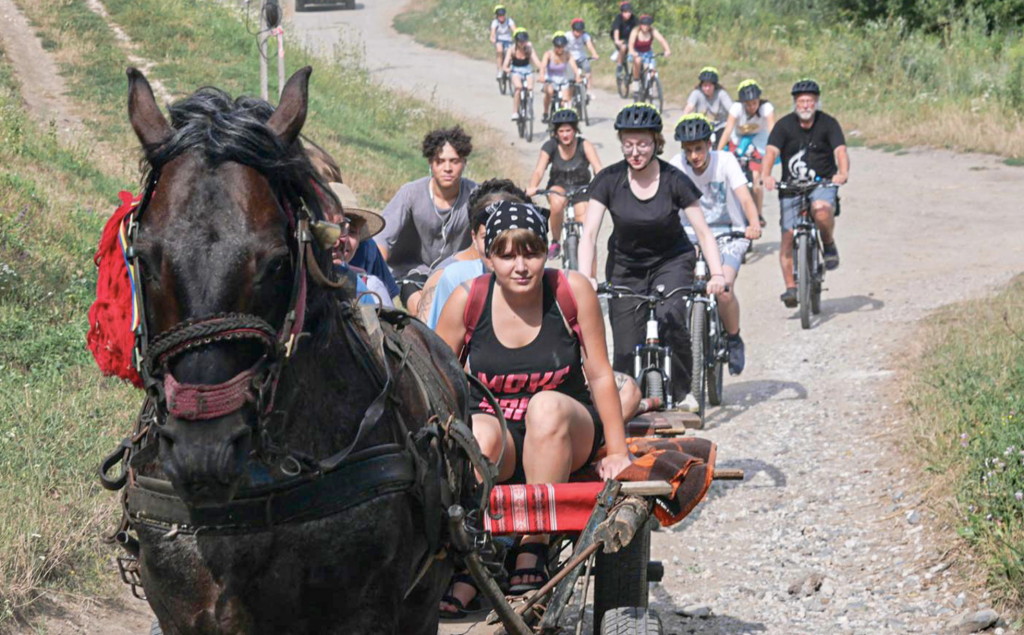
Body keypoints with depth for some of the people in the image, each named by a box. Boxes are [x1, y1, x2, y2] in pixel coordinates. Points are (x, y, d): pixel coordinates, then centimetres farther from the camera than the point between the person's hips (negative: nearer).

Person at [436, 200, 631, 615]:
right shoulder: (467, 300, -6)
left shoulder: (573, 290, -8)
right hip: (498, 434, 0)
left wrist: (617, 453, -3)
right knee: (479, 435, -35)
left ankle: (533, 550, -30)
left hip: (565, 438, 0)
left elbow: (599, 374, -3)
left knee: (547, 406, -35)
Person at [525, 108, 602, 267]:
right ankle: (555, 243, -13)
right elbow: (539, 170, -25)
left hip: (581, 189, -1)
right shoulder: (550, 146, -15)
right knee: (557, 202, -35)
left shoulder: (584, 145, -18)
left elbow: (598, 168, -30)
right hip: (559, 186, 1)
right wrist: (532, 188, -45)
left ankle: (591, 277, -5)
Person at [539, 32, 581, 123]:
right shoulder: (549, 54, -13)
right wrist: (542, 76, -50)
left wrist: (577, 77, -41)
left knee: (566, 101, -16)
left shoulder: (567, 55, -8)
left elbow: (574, 66, -22)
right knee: (549, 91, -34)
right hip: (550, 81, -2)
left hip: (563, 81, 2)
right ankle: (545, 114, -17)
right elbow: (543, 66, -30)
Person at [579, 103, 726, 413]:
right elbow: (589, 233, -18)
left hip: (671, 261, -1)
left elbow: (703, 232, -15)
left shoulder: (674, 181, -17)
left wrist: (717, 273, -29)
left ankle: (682, 390, -7)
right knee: (627, 349, -6)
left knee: (671, 318, -27)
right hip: (625, 265, 1)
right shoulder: (609, 179, -15)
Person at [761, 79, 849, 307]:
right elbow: (771, 151, -16)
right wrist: (765, 176, -36)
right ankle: (791, 287, 1)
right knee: (788, 235, -7)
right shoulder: (784, 125, -4)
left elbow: (840, 150, -16)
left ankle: (829, 245, -4)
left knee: (821, 210, -34)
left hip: (822, 183, -1)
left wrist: (843, 173, -37)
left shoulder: (828, 123, -4)